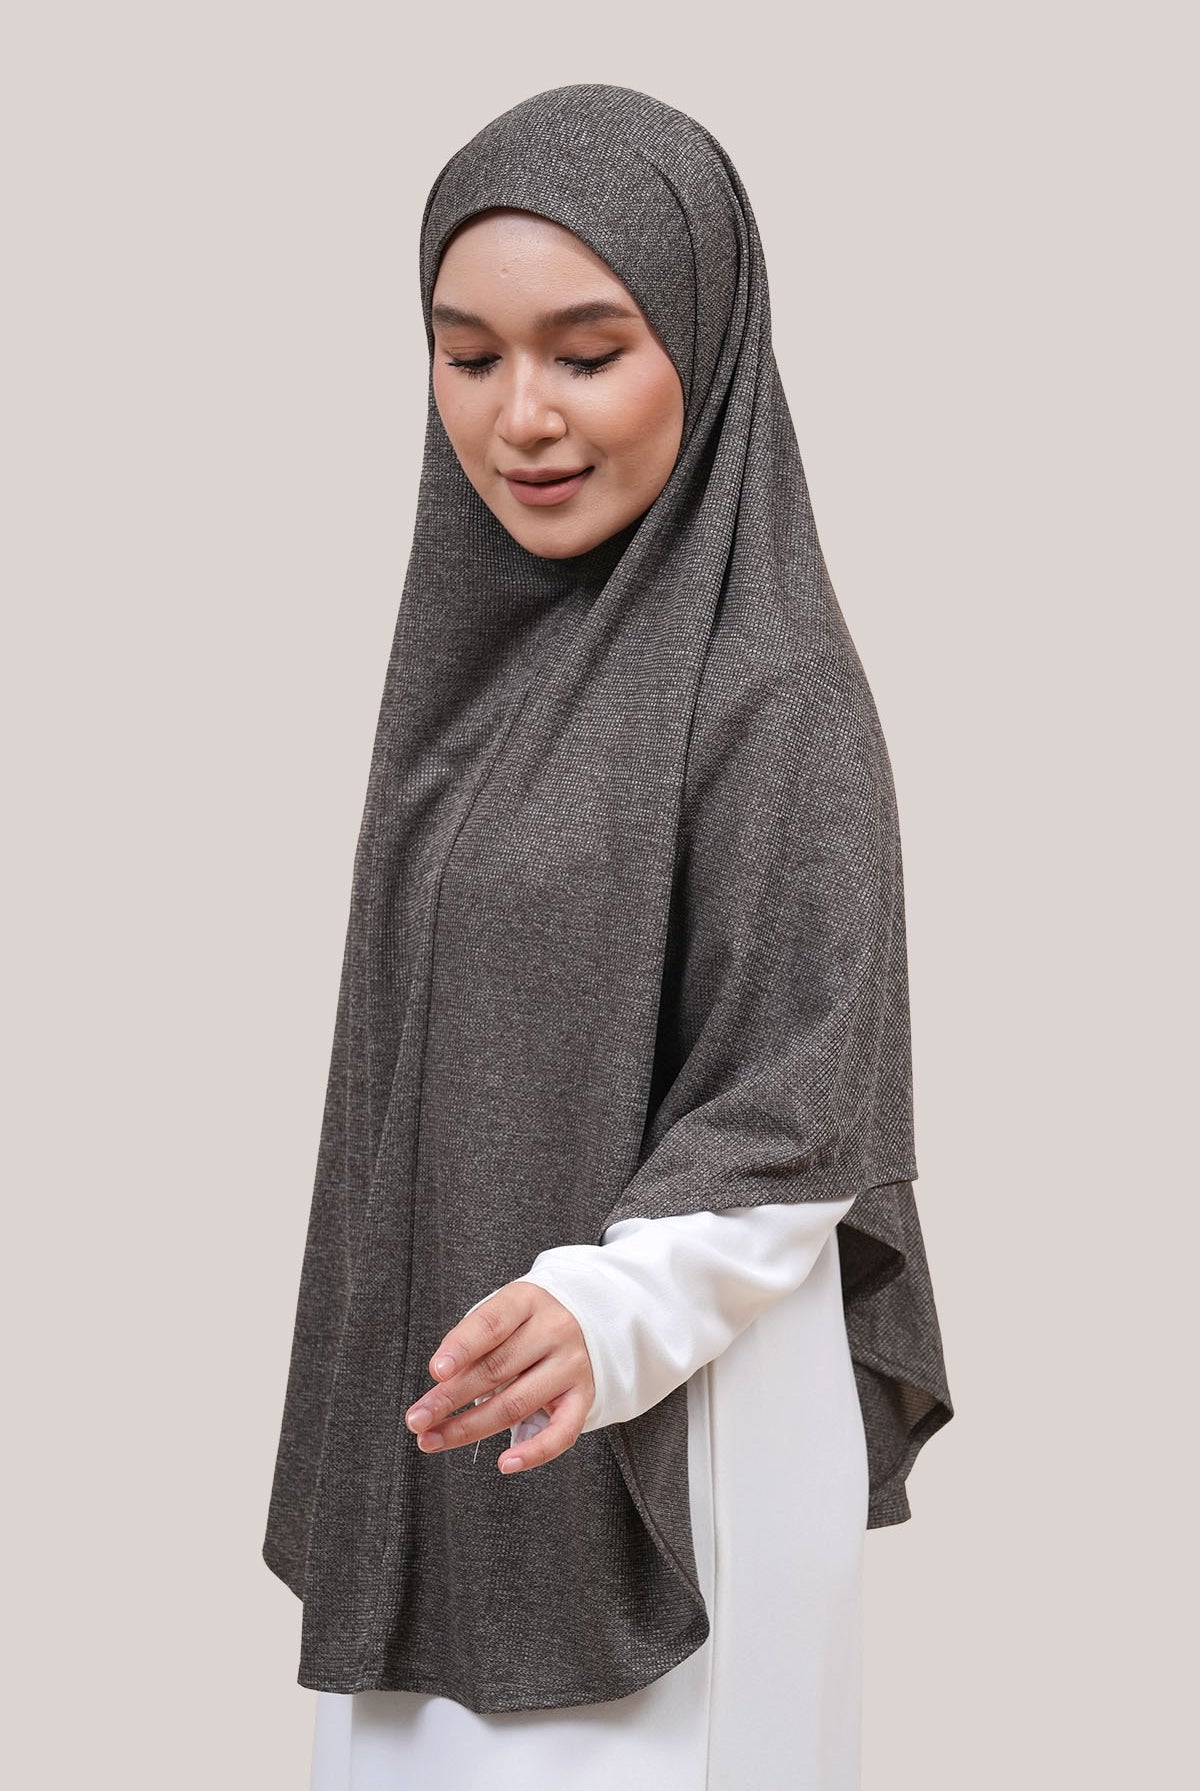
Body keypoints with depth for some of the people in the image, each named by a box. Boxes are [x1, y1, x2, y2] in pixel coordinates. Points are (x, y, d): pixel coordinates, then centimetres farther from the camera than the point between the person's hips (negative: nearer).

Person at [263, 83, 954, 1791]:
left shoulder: (775, 690, -16)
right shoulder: (489, 645, 6)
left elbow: (792, 1122, -15)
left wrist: (609, 1316, -32)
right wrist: (369, 1388, 16)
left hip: (661, 1453, -7)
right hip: (441, 1418, 7)